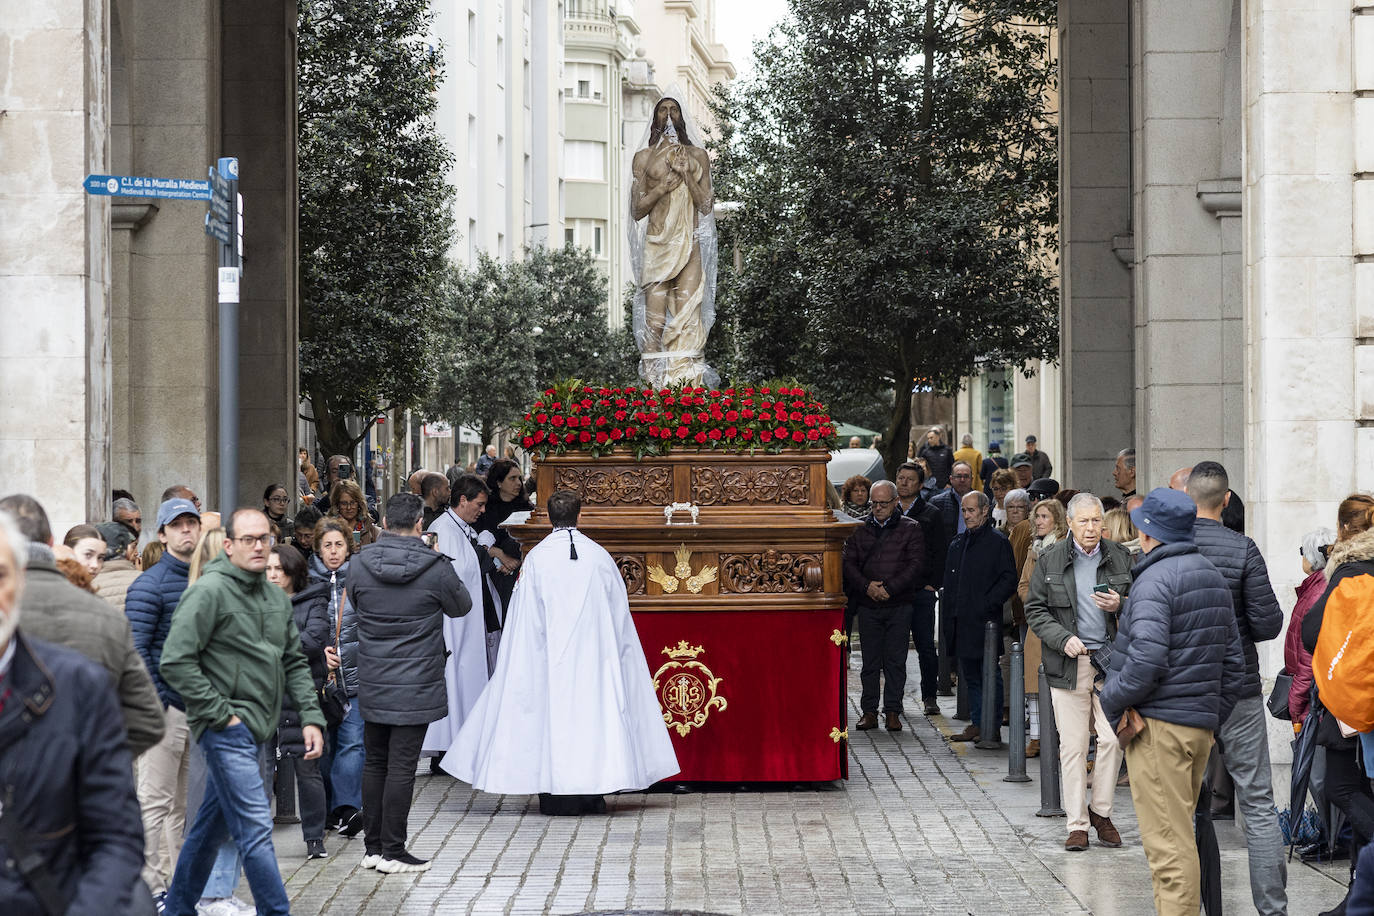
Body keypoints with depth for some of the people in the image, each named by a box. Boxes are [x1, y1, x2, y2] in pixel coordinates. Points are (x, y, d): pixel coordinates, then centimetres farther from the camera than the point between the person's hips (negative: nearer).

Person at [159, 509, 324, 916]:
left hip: (256, 728, 8)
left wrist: (311, 716, 7)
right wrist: (220, 714, -15)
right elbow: (176, 661, -16)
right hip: (227, 728, -8)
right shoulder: (209, 591, -12)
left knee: (212, 825, 17)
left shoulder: (277, 597, 13)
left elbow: (295, 663, 19)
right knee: (255, 827, -12)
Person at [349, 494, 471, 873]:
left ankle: (373, 846, 19)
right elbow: (461, 606, 6)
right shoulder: (435, 569, -13)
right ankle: (392, 851, 2)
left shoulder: (360, 566, -3)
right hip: (415, 686, -4)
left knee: (374, 763, 14)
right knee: (401, 767, -1)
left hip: (372, 685, 4)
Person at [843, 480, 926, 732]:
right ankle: (869, 711, 9)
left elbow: (916, 565, -5)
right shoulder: (859, 530, 12)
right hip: (868, 605, 2)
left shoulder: (911, 530, 4)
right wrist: (867, 586, -11)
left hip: (899, 605, -2)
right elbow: (849, 564, 6)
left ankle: (893, 711, 4)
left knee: (895, 661, -1)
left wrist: (890, 588, -14)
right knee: (870, 661, 4)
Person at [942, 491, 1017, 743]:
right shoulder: (958, 542, 16)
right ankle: (978, 724, 17)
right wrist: (949, 605, 11)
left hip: (985, 620, -7)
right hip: (962, 621, 7)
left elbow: (1009, 580, -10)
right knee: (970, 675, 11)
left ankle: (992, 728, 1)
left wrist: (987, 604, -16)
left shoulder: (998, 542, -6)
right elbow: (949, 577, 24)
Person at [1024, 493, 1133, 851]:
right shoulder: (1050, 559, 4)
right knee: (1072, 745, 0)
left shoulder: (1120, 558, 6)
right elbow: (1035, 609, 4)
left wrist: (1119, 605, -10)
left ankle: (1101, 811, 14)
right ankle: (1077, 822, 7)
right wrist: (1063, 639, -11)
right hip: (1068, 663, -1)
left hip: (1111, 660, 1)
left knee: (1113, 739, -4)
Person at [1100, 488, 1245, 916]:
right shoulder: (1214, 579, 15)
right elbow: (1233, 661, 18)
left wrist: (1111, 702, -10)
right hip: (1201, 727, 9)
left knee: (1167, 843, -8)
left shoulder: (1155, 579, -13)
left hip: (1158, 725, -9)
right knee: (1179, 836, 17)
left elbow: (1145, 659, -24)